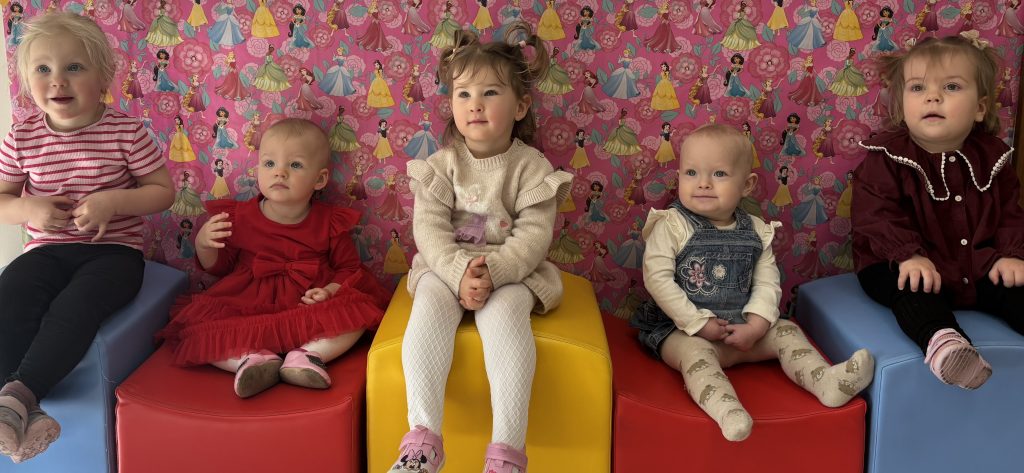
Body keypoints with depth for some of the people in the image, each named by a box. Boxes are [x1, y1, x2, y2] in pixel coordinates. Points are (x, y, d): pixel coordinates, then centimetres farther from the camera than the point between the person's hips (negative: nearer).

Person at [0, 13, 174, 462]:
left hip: (113, 249, -2)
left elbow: (162, 190, 0)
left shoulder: (126, 131, -4)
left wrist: (113, 201, -17)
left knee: (75, 306, -34)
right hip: (47, 250, 3)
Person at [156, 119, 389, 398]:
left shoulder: (330, 223, -1)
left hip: (307, 311, -1)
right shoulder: (239, 217, 3)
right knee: (197, 326, -22)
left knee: (356, 315, -25)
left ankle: (306, 355, -32)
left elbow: (349, 268, 6)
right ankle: (255, 358, -34)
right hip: (246, 308, 1)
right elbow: (218, 266, 13)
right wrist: (204, 245, -9)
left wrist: (329, 291, -15)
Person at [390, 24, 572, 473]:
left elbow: (534, 235, -12)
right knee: (429, 303, -30)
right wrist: (460, 273, -27)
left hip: (512, 270, -1)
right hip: (446, 267, 2)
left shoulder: (531, 166, -4)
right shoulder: (441, 165, 0)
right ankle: (423, 436, -34)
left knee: (504, 311, -33)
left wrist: (494, 271, -28)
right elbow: (429, 229, -9)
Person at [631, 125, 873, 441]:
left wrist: (755, 326, -15)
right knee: (696, 352, -33)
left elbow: (767, 283, 2)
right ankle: (725, 408, -54)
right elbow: (658, 279, -16)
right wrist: (699, 323, -18)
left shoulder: (756, 232, 4)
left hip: (742, 328, 5)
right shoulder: (671, 226, -9)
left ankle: (825, 380, -20)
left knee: (786, 331, -7)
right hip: (683, 330, -5)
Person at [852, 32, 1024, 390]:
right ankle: (940, 339, -56)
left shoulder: (991, 156, 6)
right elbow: (874, 214, -16)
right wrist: (909, 255, -29)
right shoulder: (887, 156, -8)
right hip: (908, 265, -5)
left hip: (978, 265, 6)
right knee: (912, 289, -34)